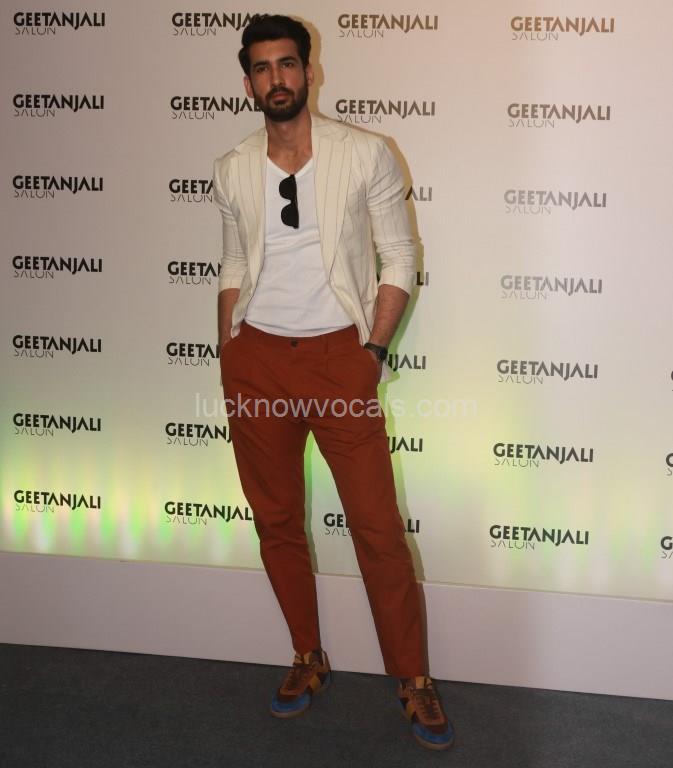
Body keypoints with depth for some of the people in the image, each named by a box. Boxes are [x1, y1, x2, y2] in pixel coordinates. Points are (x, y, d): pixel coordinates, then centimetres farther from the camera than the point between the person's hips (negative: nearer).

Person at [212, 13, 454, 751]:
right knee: (275, 520, 11)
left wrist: (374, 348, -9)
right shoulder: (232, 170, 7)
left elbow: (399, 258, -2)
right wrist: (227, 355, 7)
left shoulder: (365, 155, -3)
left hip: (337, 352, -3)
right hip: (257, 358, 4)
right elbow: (234, 267, 14)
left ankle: (414, 682, 14)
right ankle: (308, 658, 30)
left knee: (378, 524, -2)